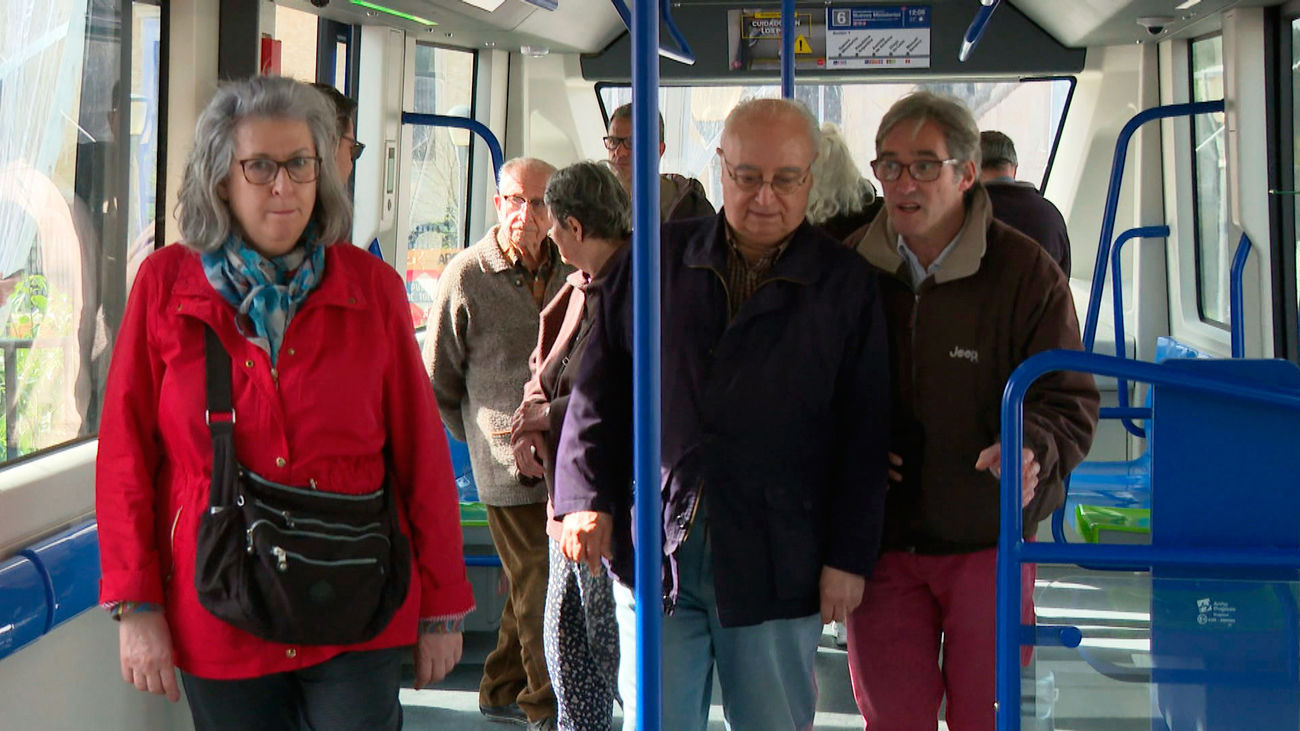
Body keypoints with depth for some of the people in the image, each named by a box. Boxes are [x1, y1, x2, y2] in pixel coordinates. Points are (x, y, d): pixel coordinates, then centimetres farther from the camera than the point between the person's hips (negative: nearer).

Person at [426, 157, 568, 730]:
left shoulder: (571, 270, 6)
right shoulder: (466, 275, -7)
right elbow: (438, 381, 1)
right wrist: (487, 440, 6)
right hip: (510, 468, -5)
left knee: (535, 583, 15)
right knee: (538, 587, 0)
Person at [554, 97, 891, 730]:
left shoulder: (845, 284, 3)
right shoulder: (657, 261, 7)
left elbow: (864, 429, 1)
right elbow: (600, 387, 9)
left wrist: (849, 555, -3)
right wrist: (586, 499, -1)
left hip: (777, 561, -1)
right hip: (653, 543, 1)